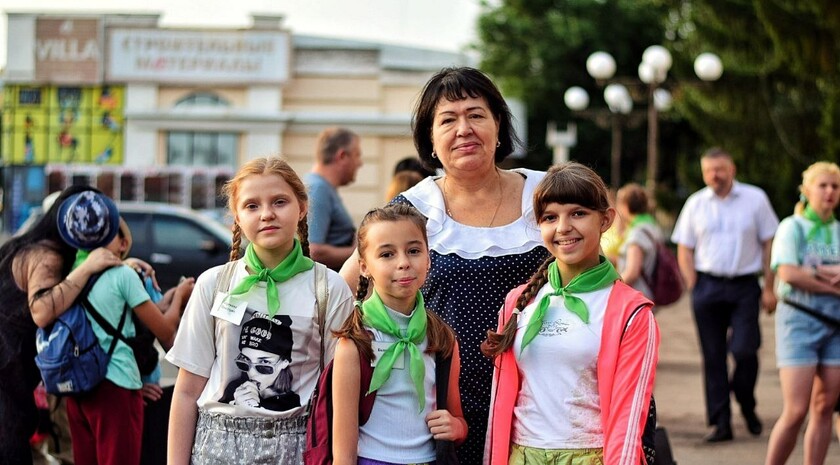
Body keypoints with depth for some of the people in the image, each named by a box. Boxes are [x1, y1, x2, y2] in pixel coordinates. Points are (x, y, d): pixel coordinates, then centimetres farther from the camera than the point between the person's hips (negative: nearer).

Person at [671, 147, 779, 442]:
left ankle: (746, 405, 16)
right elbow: (684, 250, 11)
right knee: (713, 357, 3)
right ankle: (720, 423, 9)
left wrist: (768, 288, -1)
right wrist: (694, 288, -1)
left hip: (744, 287, -2)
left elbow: (769, 244, 5)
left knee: (745, 350, -12)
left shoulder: (755, 199, 3)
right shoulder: (695, 204, 8)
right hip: (708, 285, 2)